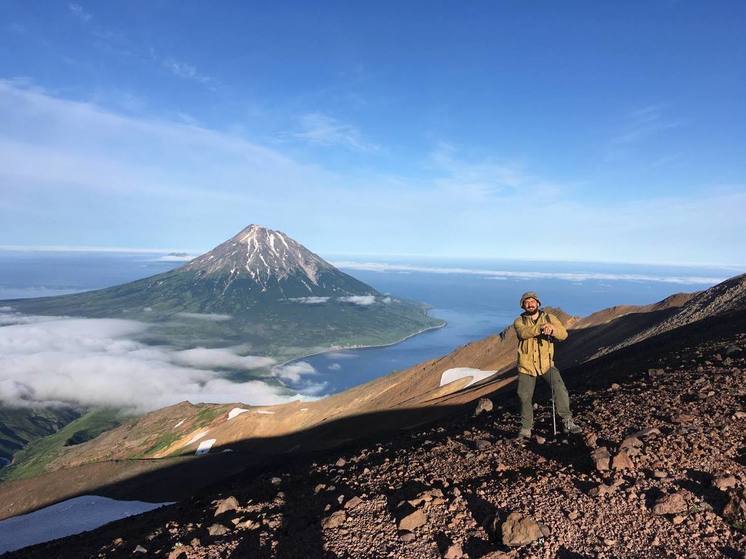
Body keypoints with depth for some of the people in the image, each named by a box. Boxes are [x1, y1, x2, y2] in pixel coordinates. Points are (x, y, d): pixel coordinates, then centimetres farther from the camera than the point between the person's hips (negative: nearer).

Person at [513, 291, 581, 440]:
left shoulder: (549, 318, 2)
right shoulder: (519, 322, -1)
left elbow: (563, 334, -12)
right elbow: (523, 333, -25)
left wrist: (552, 329, -34)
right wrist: (541, 328, -40)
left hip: (547, 364, 0)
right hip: (526, 366, 0)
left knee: (560, 388, -19)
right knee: (524, 397, 5)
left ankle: (568, 422, -7)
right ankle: (525, 429, 22)